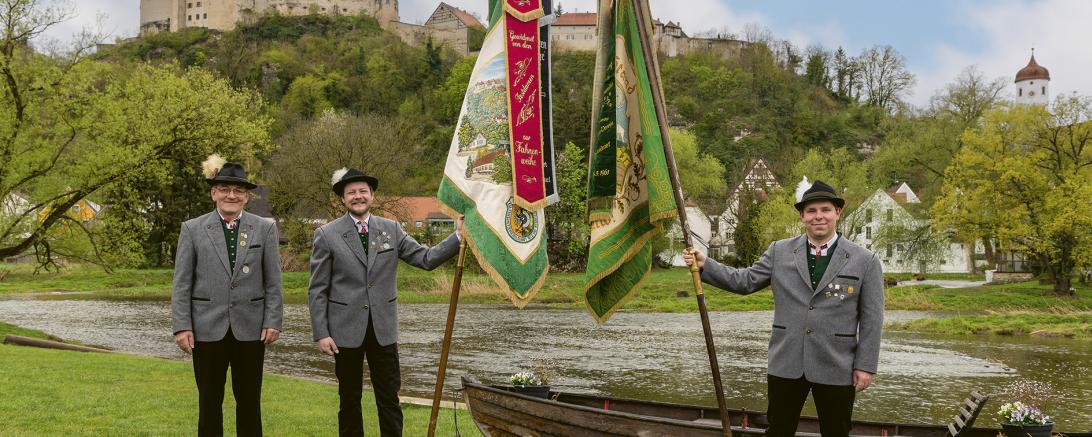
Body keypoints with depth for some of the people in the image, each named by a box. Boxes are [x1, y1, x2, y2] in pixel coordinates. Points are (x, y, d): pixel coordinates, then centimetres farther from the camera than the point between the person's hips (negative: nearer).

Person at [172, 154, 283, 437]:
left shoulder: (265, 229, 4)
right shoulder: (193, 229, 2)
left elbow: (273, 282, 4)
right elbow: (181, 284, 0)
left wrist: (273, 322, -4)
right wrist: (181, 326, -6)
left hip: (250, 328, 0)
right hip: (208, 328, 0)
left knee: (249, 400, 7)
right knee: (209, 401, 7)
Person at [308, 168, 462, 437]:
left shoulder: (392, 230, 5)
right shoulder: (327, 235, -3)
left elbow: (426, 259, 0)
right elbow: (317, 290, -3)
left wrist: (459, 236, -12)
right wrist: (321, 333, -9)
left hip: (383, 329, 2)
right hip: (346, 330, -2)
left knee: (389, 398, 5)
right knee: (350, 399, 10)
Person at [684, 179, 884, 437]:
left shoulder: (865, 261, -1)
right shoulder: (780, 252, 5)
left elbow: (871, 318, -2)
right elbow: (745, 281, 4)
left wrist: (865, 366, -6)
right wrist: (705, 265, -7)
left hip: (836, 369, -1)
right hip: (785, 364, 2)